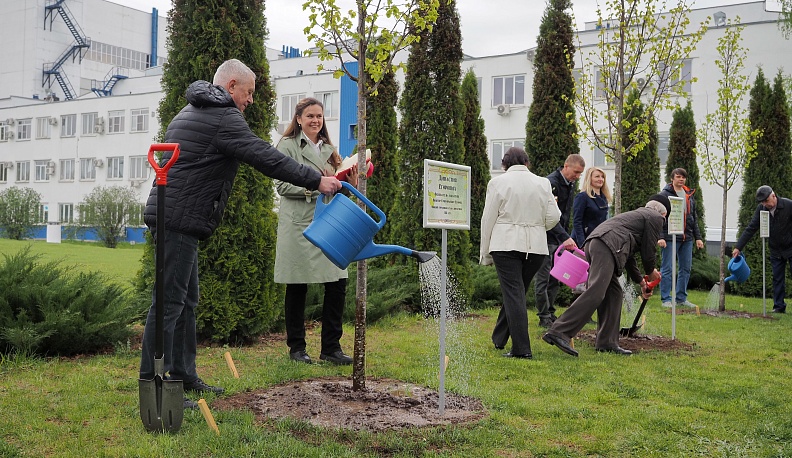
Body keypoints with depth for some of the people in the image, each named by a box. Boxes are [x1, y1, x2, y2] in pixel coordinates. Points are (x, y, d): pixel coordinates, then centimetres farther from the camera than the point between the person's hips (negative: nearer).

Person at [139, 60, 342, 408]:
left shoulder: (189, 113, 22)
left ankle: (184, 376, 21)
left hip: (174, 218, 11)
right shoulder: (223, 118, -11)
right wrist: (316, 181, -14)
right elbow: (266, 158, -17)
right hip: (180, 220, -11)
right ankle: (152, 383, -5)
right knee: (169, 301, -9)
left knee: (186, 300, 14)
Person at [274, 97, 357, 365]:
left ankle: (331, 348, 8)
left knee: (337, 284, -2)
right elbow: (282, 185, -8)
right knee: (297, 287, 1)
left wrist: (350, 184, 1)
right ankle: (296, 348, 14)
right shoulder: (287, 145, 1)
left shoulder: (328, 149, 20)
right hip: (298, 224, -5)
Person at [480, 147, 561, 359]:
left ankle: (521, 348, -7)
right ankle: (499, 338, 28)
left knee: (514, 293, -3)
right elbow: (553, 217, 2)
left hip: (506, 245, -3)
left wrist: (485, 253, 5)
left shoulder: (498, 183, -2)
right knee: (515, 291, 16)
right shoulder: (542, 183, 6)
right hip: (536, 246, 3)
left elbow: (488, 219, -2)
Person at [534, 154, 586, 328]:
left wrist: (566, 237, 15)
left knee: (555, 278, 10)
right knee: (543, 278, -3)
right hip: (546, 237, -8)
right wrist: (565, 237, -33)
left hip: (560, 239, 8)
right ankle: (544, 317, 2)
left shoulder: (570, 184, 11)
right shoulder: (551, 183, -18)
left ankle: (550, 313, 17)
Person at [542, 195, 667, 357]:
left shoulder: (637, 214, 39)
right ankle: (558, 332, -28)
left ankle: (607, 342, 13)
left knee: (614, 293, 15)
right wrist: (650, 272, 27)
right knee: (595, 293, -18)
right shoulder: (655, 217, 13)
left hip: (593, 243, 10)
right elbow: (648, 249, 8)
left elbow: (628, 254, 42)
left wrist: (641, 281, 47)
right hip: (606, 246, -10)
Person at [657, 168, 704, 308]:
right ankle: (665, 299, 2)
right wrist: (660, 236, -17)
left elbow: (694, 219, 22)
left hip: (687, 238, 7)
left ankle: (681, 298, 17)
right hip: (670, 238, -6)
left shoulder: (689, 195, 18)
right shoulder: (665, 194, -2)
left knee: (686, 268, 8)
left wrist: (698, 237, 16)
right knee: (667, 268, -4)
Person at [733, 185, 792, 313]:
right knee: (777, 279, 5)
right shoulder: (761, 209, -5)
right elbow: (751, 229, -2)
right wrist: (738, 247, -6)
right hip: (776, 251, 4)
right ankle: (779, 306, 9)